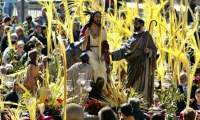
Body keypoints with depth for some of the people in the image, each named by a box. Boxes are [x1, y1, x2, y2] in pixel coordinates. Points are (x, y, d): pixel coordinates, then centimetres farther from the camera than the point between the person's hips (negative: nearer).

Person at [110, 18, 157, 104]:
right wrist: (112, 54, 1)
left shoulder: (147, 35, -1)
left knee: (142, 84, -9)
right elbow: (125, 48, 9)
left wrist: (148, 51, -23)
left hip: (143, 64, -5)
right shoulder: (133, 36, 13)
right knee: (133, 85, 3)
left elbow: (154, 49, -2)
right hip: (133, 64, 5)